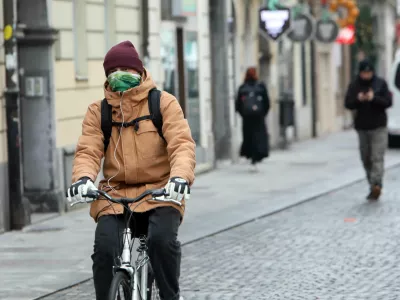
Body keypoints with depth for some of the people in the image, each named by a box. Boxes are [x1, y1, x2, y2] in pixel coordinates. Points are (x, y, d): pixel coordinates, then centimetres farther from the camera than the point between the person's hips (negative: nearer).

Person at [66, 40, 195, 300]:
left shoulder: (163, 103, 2)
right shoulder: (98, 111, 9)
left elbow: (182, 143, -9)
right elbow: (88, 150, -2)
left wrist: (181, 176, -30)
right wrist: (83, 178, -25)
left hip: (159, 192, -2)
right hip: (114, 195, 2)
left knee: (162, 239, -30)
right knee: (105, 248, -23)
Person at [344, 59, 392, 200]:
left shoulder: (381, 83, -1)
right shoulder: (354, 85, 5)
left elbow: (388, 102, -6)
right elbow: (347, 104, 0)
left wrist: (374, 98, -22)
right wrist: (358, 99, -20)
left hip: (379, 127, -3)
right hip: (362, 127, 3)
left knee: (377, 157, -14)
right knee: (366, 159, 6)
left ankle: (376, 185, -26)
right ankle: (373, 187, 14)